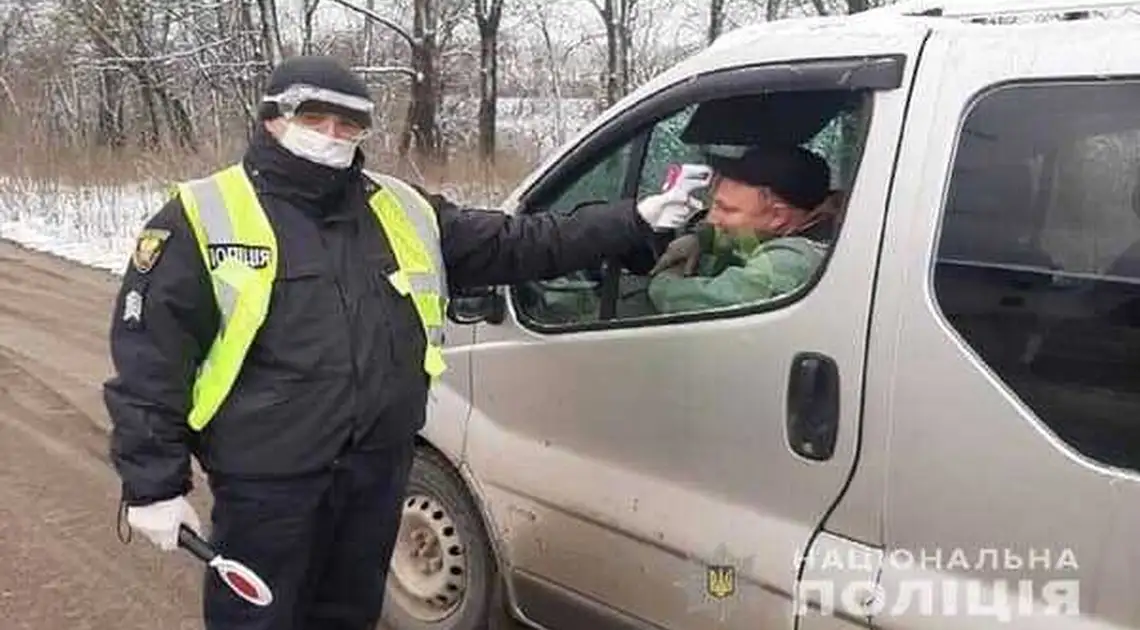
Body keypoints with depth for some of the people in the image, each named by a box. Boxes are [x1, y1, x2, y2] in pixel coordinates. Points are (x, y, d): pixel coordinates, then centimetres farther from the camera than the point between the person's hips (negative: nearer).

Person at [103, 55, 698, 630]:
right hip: (266, 479, -4)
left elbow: (516, 244, 12)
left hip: (378, 467, 5)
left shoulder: (403, 211, 8)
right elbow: (148, 356, -6)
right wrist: (153, 483, -10)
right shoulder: (203, 218, -6)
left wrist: (635, 222, 9)